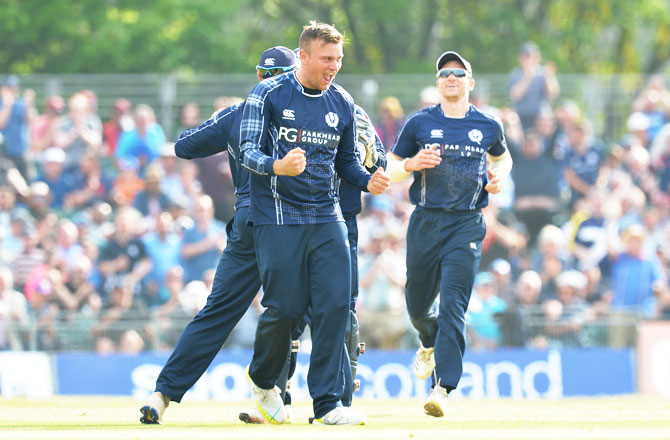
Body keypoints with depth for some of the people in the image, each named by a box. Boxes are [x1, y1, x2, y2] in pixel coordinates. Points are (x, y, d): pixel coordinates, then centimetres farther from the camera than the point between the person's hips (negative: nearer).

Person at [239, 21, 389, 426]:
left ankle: (328, 403, -3)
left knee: (336, 304, -7)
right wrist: (277, 166, -30)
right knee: (285, 307, -6)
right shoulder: (268, 95, -4)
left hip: (327, 218, 4)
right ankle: (263, 380, 23)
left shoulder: (342, 104, 10)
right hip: (278, 215, -4)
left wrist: (368, 181, -3)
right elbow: (248, 149, -9)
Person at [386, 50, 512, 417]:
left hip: (466, 225, -2)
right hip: (425, 222, 2)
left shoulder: (488, 127, 7)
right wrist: (412, 164, -13)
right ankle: (430, 343, 48)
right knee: (417, 304, 11)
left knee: (453, 305, -14)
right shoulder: (419, 123, 4)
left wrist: (499, 177, 5)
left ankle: (442, 388, -20)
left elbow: (501, 157, 28)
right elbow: (392, 169, 9)